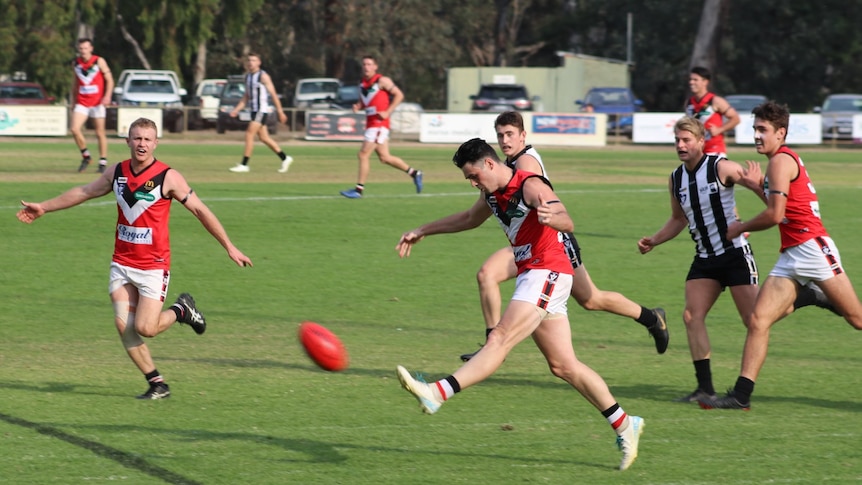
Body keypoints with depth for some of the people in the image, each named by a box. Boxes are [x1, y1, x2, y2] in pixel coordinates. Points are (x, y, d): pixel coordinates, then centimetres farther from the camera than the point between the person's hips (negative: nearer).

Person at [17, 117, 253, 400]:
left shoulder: (168, 177, -11)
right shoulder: (117, 173, 3)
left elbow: (200, 211, -7)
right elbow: (84, 192, 19)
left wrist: (229, 247, -8)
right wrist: (44, 207, 27)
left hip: (154, 265, -5)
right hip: (122, 263, 5)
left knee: (145, 328, -12)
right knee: (123, 326, -5)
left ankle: (181, 310, 19)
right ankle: (157, 384, 7)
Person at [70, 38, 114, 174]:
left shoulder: (99, 61, -4)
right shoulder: (75, 63, 6)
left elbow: (109, 80, -3)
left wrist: (107, 96, -17)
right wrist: (73, 101, 18)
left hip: (97, 103, -3)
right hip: (82, 103, 3)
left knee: (100, 133, 2)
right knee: (75, 129, -15)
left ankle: (103, 162, 13)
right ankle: (86, 156, 3)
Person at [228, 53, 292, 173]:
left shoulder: (263, 76, -10)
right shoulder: (248, 76, 13)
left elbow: (273, 94, -9)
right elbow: (246, 97, 16)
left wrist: (280, 112, -9)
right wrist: (236, 110, 5)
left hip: (262, 110, -9)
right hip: (253, 110, 9)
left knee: (249, 134, -14)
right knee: (264, 138, 11)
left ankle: (244, 165, -12)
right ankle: (285, 159, 23)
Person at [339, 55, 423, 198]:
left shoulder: (382, 81, -7)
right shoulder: (362, 84, 14)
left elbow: (399, 95, -6)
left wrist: (387, 112, -15)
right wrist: (357, 106, 1)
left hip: (379, 123, -8)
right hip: (370, 123, 8)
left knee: (364, 154, -11)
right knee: (384, 157, 11)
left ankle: (359, 189, -7)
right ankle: (414, 173, 25)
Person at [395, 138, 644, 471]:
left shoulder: (530, 186, -14)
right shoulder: (494, 195, 13)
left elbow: (568, 223, -29)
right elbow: (469, 219, 35)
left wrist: (552, 216, -52)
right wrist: (423, 231, 36)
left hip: (547, 274, -10)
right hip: (529, 277, 10)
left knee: (501, 339, -20)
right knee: (563, 366, 7)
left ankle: (437, 394, -33)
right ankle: (624, 424, 11)